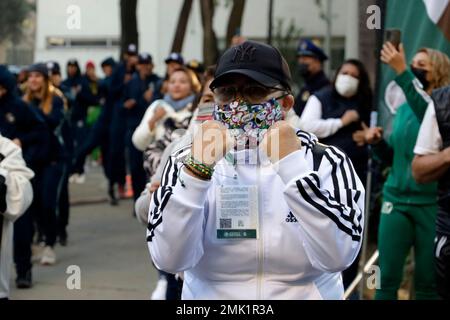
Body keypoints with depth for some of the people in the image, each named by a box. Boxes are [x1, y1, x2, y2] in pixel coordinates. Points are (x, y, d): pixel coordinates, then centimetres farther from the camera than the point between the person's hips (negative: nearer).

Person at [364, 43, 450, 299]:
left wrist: (401, 71, -33)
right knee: (387, 278, 1)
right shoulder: (403, 108, 13)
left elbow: (427, 111, -29)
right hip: (396, 199, 5)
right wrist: (378, 142, 0)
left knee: (428, 282, 2)